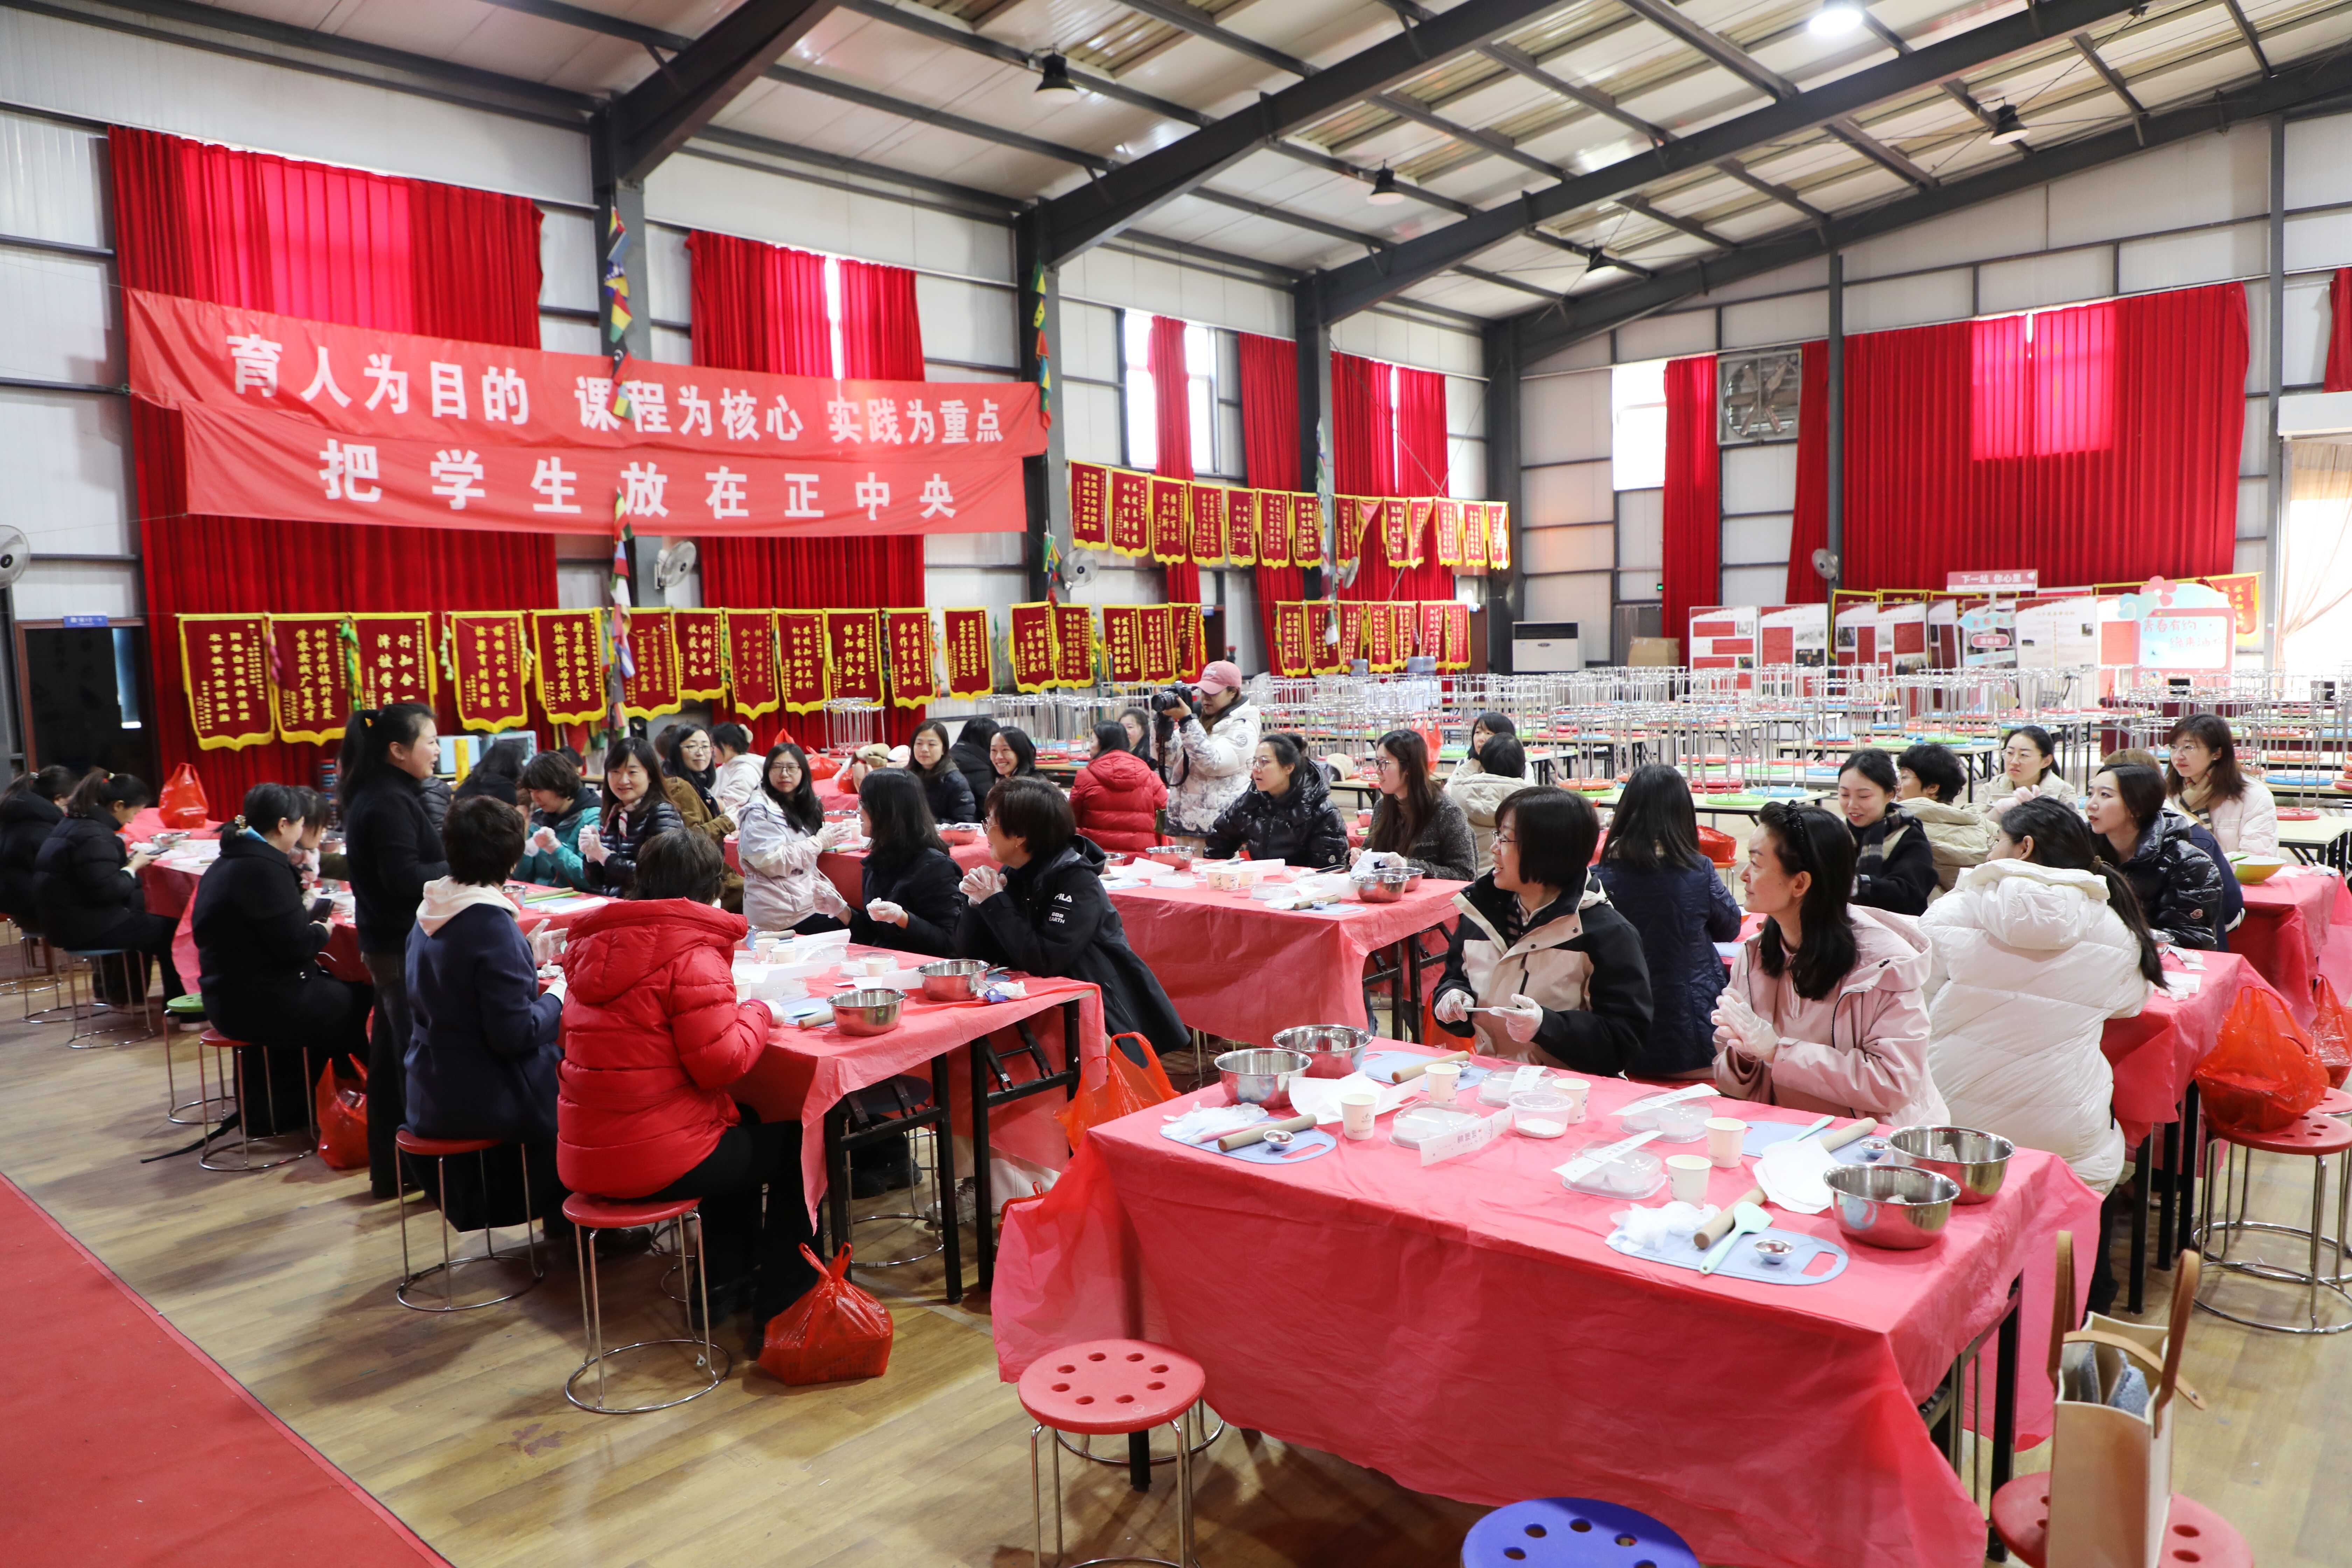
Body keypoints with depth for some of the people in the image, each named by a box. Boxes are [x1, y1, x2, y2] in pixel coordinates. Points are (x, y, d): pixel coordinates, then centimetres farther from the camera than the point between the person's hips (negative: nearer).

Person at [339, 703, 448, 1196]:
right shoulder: (390, 803, -18)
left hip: (386, 944, 10)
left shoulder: (377, 796, 12)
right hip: (404, 947, -10)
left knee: (392, 1057, 16)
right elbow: (406, 878, -24)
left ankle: (388, 1169, 26)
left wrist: (456, 864, 5)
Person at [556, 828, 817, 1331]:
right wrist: (757, 1013, -3)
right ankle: (780, 1302, 21)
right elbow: (721, 1063, -21)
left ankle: (725, 1285, 36)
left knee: (742, 1126, 31)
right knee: (796, 1140, 13)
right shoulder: (693, 954, -17)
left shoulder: (594, 943, 8)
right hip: (655, 1161, -9)